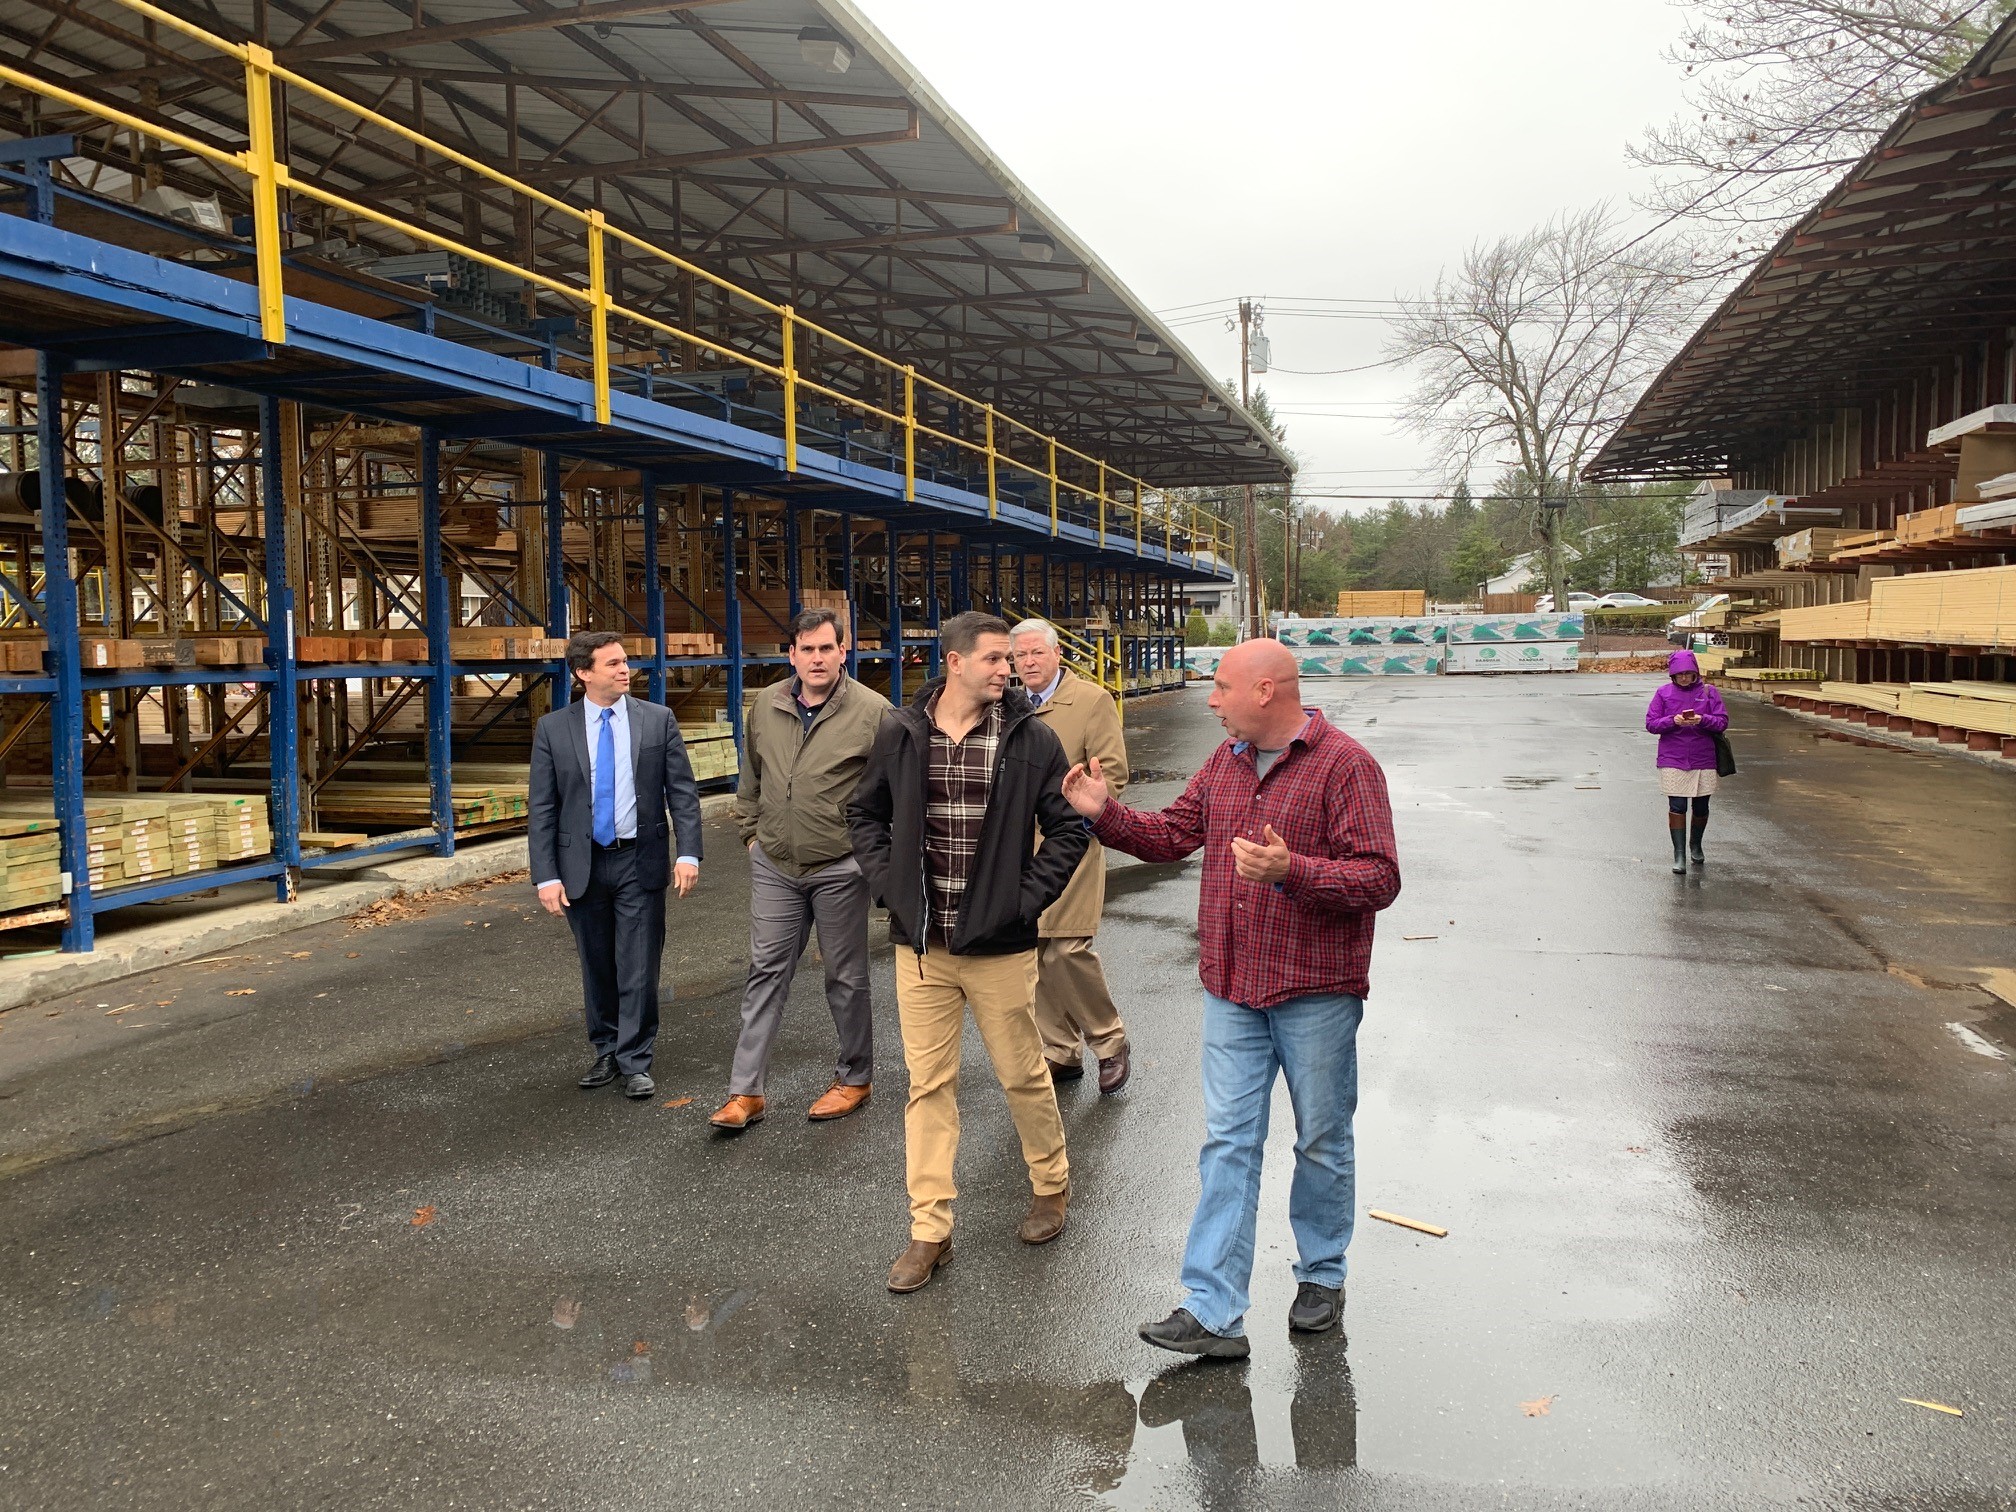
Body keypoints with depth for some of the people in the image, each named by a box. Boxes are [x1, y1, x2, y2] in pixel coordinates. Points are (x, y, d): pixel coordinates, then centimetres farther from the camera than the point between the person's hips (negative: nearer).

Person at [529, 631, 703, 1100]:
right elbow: (541, 809, -1)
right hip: (582, 865, 1)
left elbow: (683, 792, -1)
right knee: (597, 968, 13)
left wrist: (688, 853, -12)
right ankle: (607, 1052, 30)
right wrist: (547, 876, -8)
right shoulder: (553, 729, -1)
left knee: (639, 968, 2)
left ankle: (635, 1062, 14)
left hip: (640, 862, -1)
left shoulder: (658, 720, -1)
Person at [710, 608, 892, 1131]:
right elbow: (750, 776, 17)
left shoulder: (872, 711, -11)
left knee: (846, 978, 9)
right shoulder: (765, 707, 3)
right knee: (766, 973, 7)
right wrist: (750, 829, 14)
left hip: (839, 869, -4)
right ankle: (746, 1093, 12)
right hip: (774, 866, 4)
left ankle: (854, 1078, 27)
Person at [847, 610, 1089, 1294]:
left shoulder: (1030, 739, -5)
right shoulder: (900, 733, 0)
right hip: (920, 943, 2)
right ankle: (929, 1230, 18)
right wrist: (888, 884, 1)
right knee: (928, 1084, 8)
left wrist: (1028, 896, -8)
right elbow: (865, 814, 13)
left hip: (999, 943, -2)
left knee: (1023, 1075, 11)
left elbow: (1067, 827, 0)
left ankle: (1051, 1186, 36)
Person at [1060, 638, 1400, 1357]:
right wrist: (1104, 813, 0)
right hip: (1232, 988, 5)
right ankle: (1211, 1311, 6)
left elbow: (1380, 878, -17)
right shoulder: (1226, 760, 9)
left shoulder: (1344, 764, -12)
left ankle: (1322, 1276, 33)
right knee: (1228, 1143, 3)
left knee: (1321, 1141, 12)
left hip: (1315, 991, -5)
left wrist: (1289, 871, -29)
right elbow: (1172, 834, 16)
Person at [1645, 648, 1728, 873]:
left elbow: (1722, 721, -1)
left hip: (1704, 760, 1)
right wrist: (1673, 721, -19)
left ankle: (1695, 847, 35)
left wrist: (1702, 720, -20)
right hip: (1672, 761, -1)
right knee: (1677, 807, -5)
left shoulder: (1708, 692, 2)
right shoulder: (1664, 693, 2)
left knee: (1701, 807, 11)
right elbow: (1651, 723, -1)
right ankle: (1679, 855, 0)